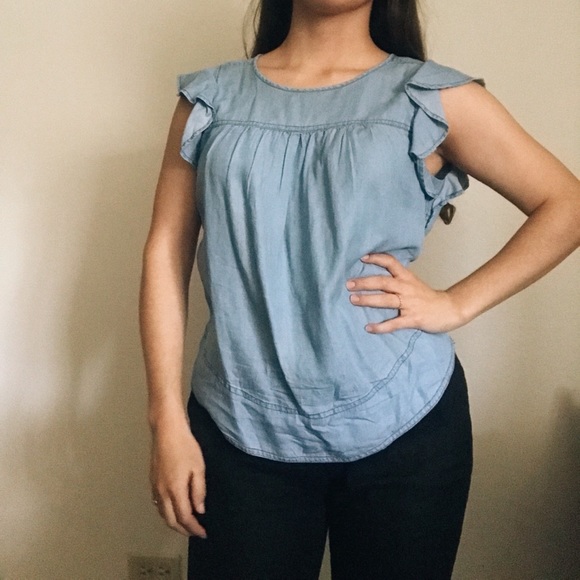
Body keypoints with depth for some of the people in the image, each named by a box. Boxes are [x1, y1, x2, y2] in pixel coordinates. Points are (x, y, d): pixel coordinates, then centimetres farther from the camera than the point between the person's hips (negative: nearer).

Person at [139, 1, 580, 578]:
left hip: (404, 427, 0)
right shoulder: (211, 98, 6)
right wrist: (167, 420, -3)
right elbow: (166, 252, 3)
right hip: (240, 431, 1)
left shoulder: (435, 98, 1)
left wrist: (456, 304, -6)